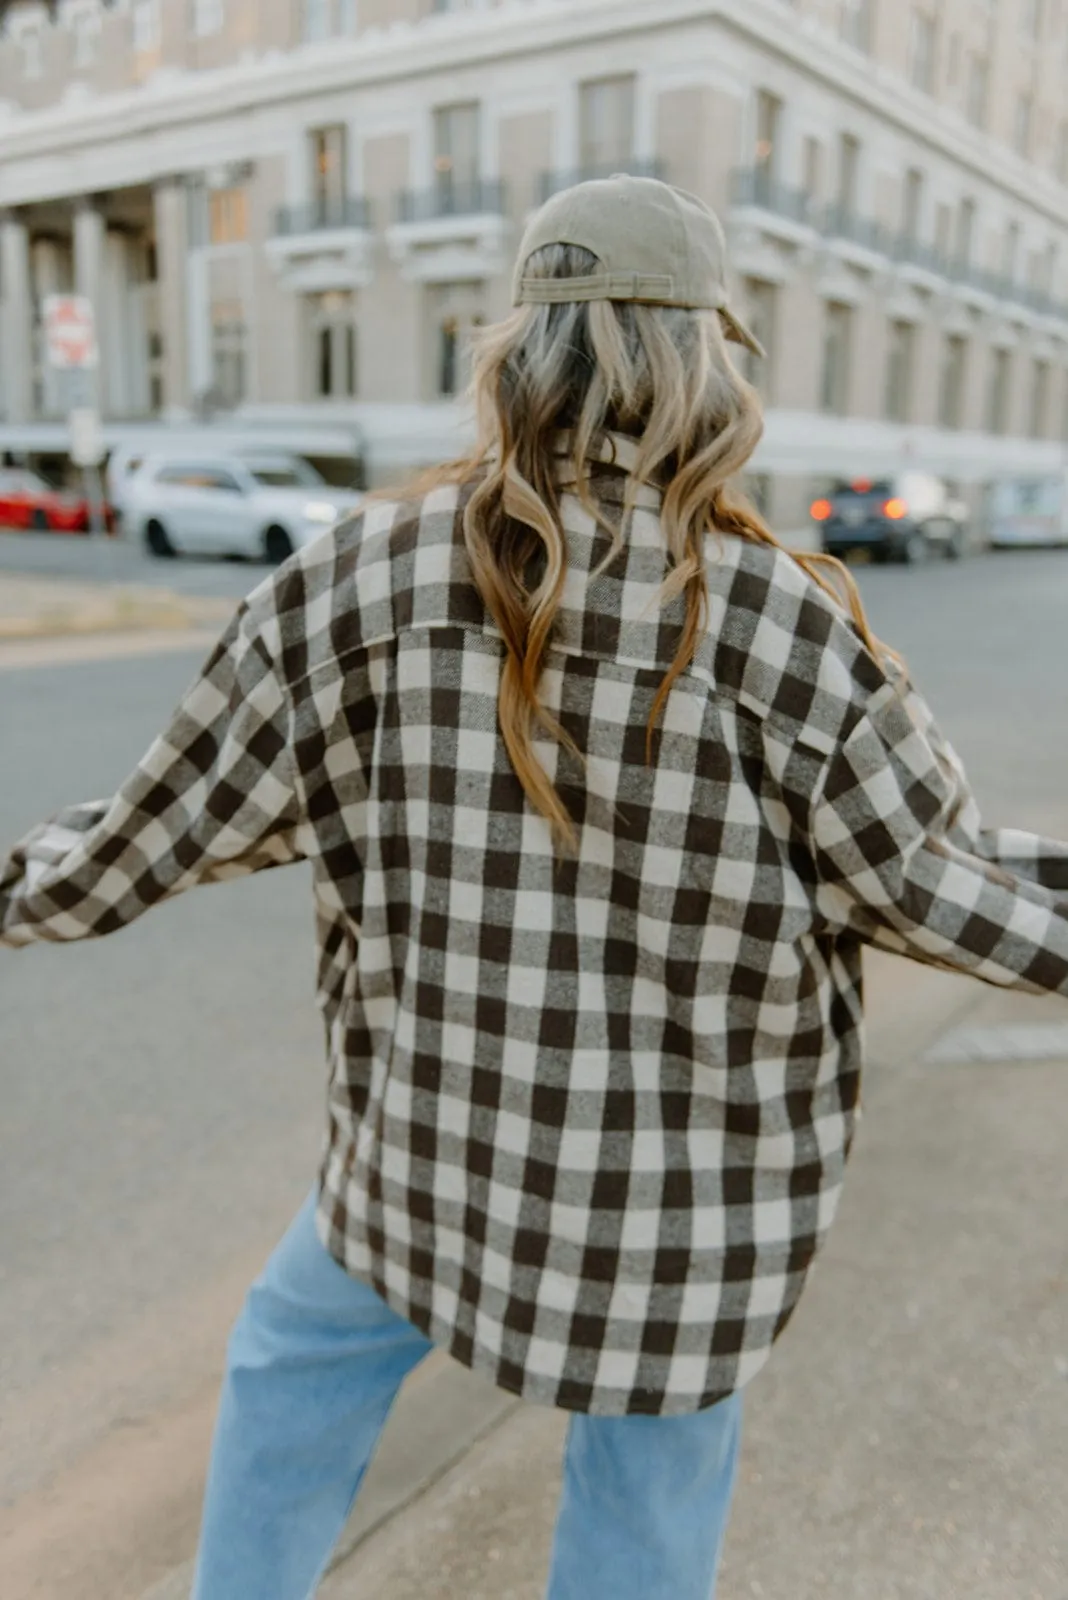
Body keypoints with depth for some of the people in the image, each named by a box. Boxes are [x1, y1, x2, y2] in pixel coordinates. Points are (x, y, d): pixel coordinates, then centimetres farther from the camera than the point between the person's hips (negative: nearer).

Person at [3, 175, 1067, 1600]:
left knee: (299, 1353, 33)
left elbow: (161, 829, -4)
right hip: (691, 1198, 0)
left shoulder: (359, 581, -14)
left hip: (441, 1153, 1)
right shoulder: (789, 630, -20)